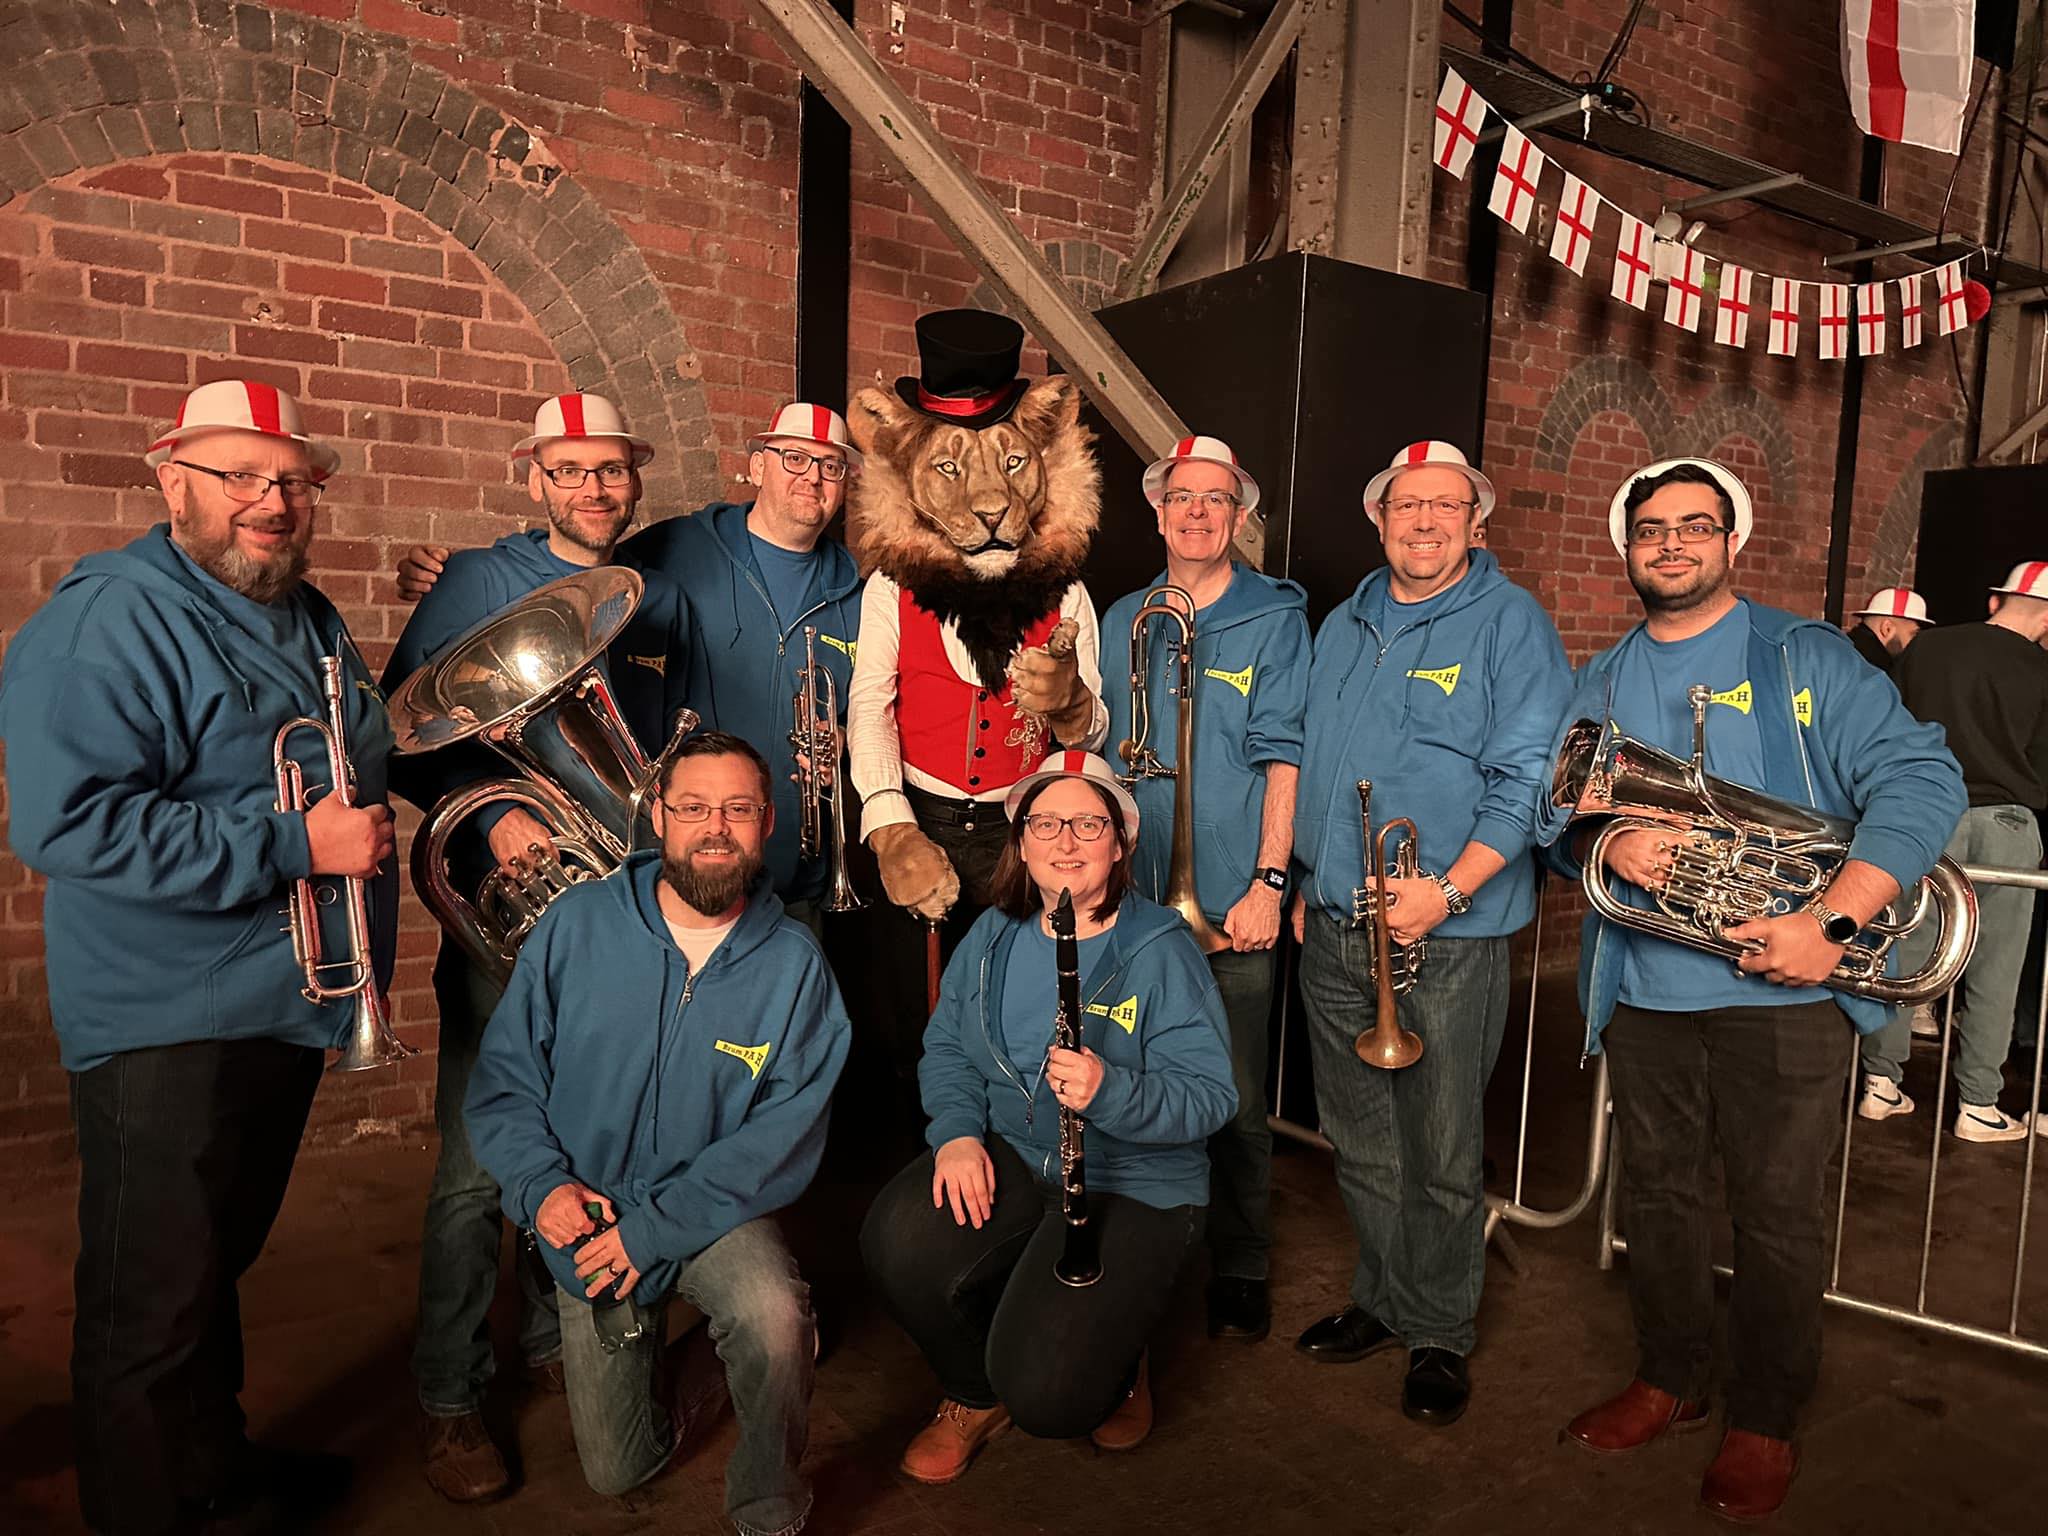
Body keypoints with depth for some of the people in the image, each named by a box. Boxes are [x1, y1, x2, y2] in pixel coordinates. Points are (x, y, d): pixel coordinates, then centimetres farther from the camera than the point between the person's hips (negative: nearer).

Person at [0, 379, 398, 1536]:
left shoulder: (314, 620, 10)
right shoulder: (107, 622, -17)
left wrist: (373, 817, 6)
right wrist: (294, 844, -27)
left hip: (288, 1004, 9)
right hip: (169, 1028, -8)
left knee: (221, 1264, 24)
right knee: (156, 1300, 6)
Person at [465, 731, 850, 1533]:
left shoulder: (793, 959, -12)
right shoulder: (576, 924, -8)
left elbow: (785, 1134, -16)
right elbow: (503, 1075, -2)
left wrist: (655, 1228, -22)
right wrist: (543, 1182, -18)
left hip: (714, 1210, -2)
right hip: (588, 1220, 2)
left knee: (775, 1317, -33)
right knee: (617, 1471, 7)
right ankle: (660, 1384, 43)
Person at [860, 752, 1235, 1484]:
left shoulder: (1162, 952, -12)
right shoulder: (992, 937, 5)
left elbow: (1210, 1095, -17)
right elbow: (946, 1046, 7)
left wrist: (1110, 1092, -35)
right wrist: (959, 1131, -12)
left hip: (1133, 1182, -4)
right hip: (1010, 1157, 5)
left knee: (1044, 1394, -21)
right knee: (896, 1241, -25)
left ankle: (1117, 1369, 20)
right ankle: (975, 1397, 8)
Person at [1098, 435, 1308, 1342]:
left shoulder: (1275, 619, 1)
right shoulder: (1122, 620, 12)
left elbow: (1283, 755, -5)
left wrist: (1268, 879, -12)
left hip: (1229, 899, -3)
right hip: (1132, 894, 4)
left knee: (1234, 1098, 4)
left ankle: (1240, 1270, 22)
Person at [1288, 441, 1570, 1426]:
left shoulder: (1510, 624, -5)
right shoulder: (1344, 627, 14)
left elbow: (1526, 779, -12)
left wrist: (1448, 889, -21)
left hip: (1449, 937, -5)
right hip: (1334, 933, 6)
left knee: (1442, 1157, 6)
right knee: (1361, 1142, 16)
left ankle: (1440, 1335, 25)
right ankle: (1382, 1301, 34)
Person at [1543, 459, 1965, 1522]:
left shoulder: (1807, 658, -1)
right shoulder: (1599, 684, 12)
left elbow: (1920, 777, -10)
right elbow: (1554, 810, 11)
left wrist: (1833, 922, -20)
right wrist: (1603, 843, -14)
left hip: (1780, 994, -3)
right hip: (1641, 992, 4)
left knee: (1776, 1216, 6)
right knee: (1657, 1196, 14)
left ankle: (1766, 1421, 25)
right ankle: (1666, 1380, 34)